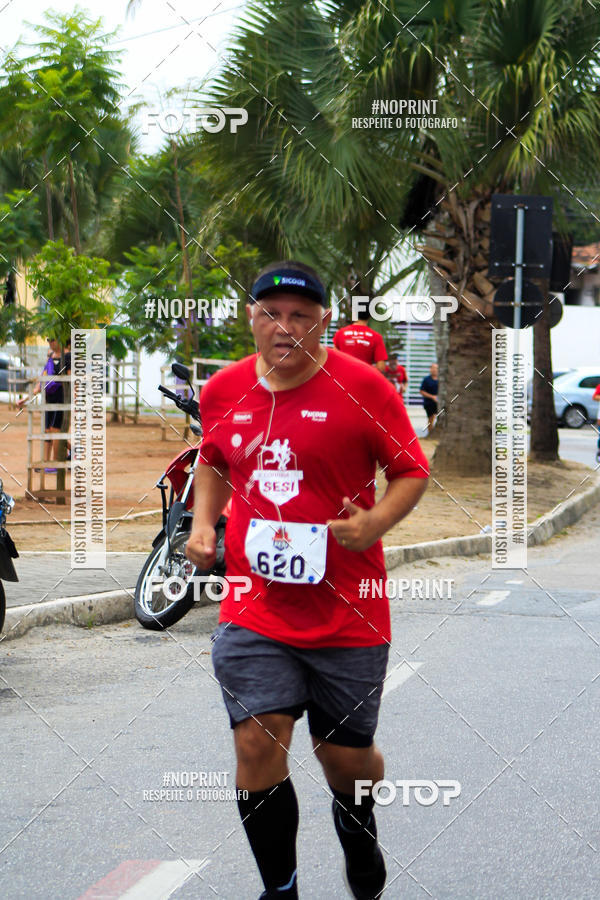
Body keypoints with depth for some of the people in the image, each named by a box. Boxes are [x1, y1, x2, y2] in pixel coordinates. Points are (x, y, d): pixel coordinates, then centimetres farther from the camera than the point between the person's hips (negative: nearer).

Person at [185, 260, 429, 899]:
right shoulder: (223, 390, 5)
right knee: (256, 744, -8)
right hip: (253, 607, 2)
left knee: (345, 755, 8)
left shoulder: (362, 388, -7)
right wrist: (203, 522, 7)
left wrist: (376, 522, -18)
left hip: (347, 612, -2)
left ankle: (358, 832, 45)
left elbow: (413, 470, 0)